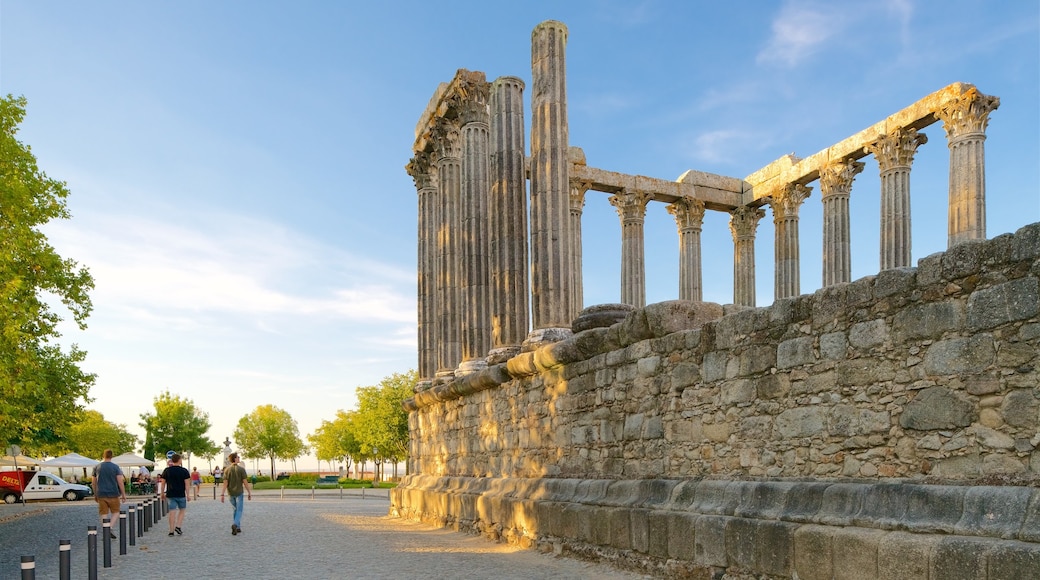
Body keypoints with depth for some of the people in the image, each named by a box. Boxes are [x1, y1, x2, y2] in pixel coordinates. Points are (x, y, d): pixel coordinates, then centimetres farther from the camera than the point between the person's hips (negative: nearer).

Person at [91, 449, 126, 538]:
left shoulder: (97, 467, 5)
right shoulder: (115, 467, -4)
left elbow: (93, 483, 10)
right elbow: (120, 482, -8)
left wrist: (95, 495, 20)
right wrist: (124, 494, -2)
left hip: (101, 495, 2)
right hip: (113, 494, -2)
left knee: (104, 514, 7)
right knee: (115, 512, 9)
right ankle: (110, 527, -14)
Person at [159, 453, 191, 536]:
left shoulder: (167, 470, 2)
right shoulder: (184, 471, -5)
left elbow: (163, 483, 4)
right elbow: (186, 484, -7)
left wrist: (162, 493, 13)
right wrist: (187, 495, -3)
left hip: (170, 495, 2)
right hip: (181, 495, -2)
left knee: (172, 512, 3)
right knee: (182, 510, 15)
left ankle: (171, 531, 4)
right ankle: (178, 526, 2)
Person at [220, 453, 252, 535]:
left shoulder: (227, 470, -1)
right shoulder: (241, 469, -10)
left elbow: (225, 483, -7)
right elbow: (245, 482, -11)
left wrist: (222, 495, -6)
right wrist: (249, 492, -3)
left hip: (231, 493, 4)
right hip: (239, 492, -4)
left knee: (235, 510, 17)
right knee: (239, 510, 0)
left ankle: (238, 527, 20)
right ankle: (235, 524, -23)